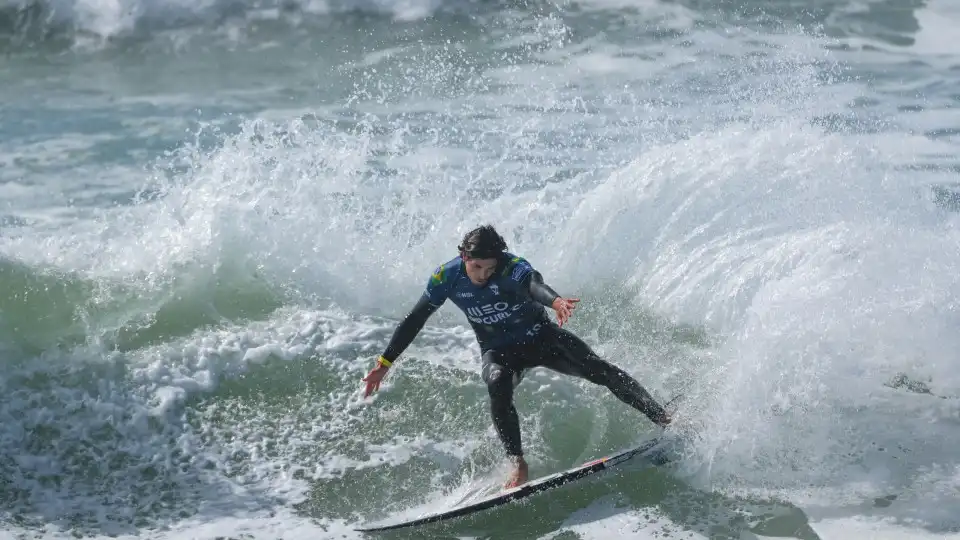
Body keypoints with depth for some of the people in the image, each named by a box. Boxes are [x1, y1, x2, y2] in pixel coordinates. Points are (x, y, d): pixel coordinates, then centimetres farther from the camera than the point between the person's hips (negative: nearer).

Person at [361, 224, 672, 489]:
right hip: (498, 352, 1)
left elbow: (534, 284, -51)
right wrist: (384, 363, -6)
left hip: (541, 337, -1)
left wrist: (555, 301, -74)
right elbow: (414, 321, -7)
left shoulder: (514, 267, -27)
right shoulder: (446, 277, -17)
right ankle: (518, 464, -30)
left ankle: (663, 420, -10)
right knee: (498, 385, -33)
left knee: (597, 369, -16)